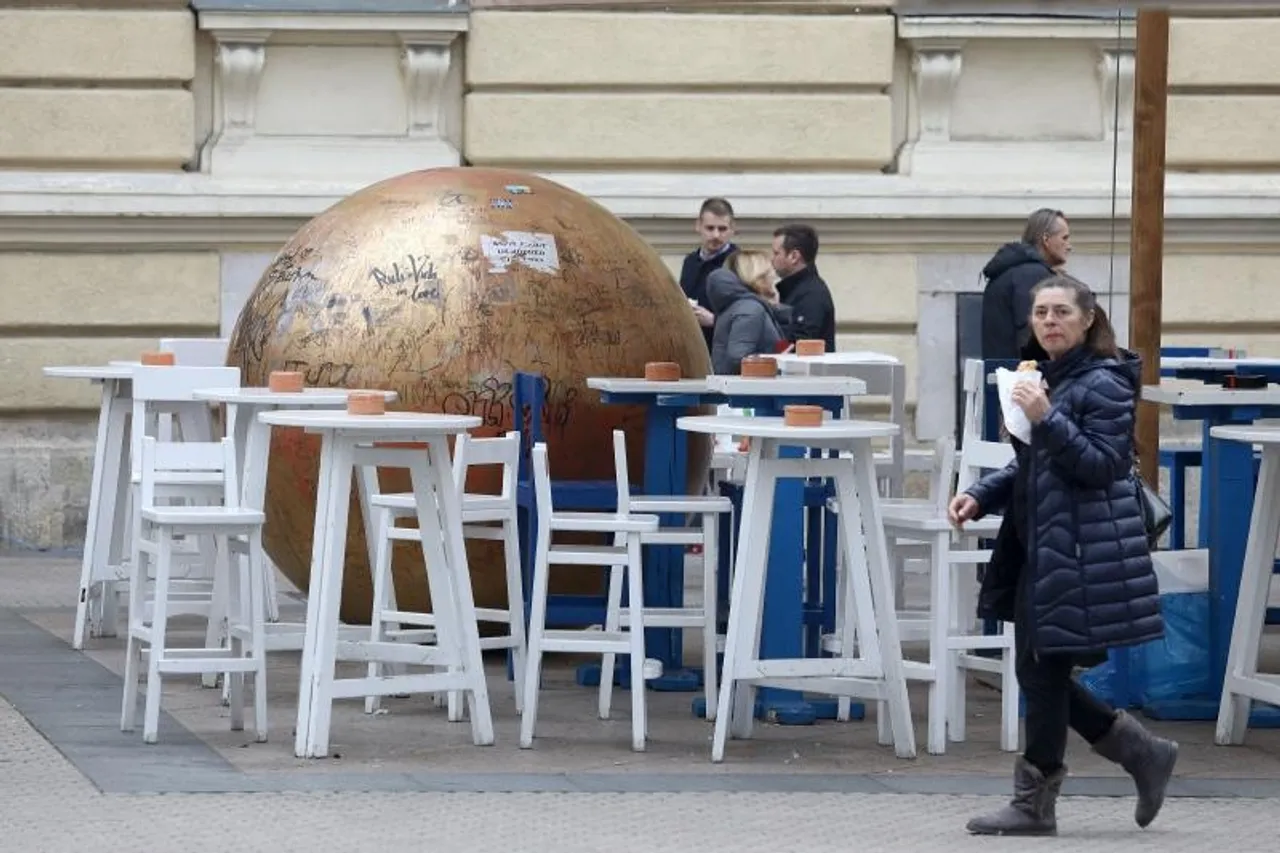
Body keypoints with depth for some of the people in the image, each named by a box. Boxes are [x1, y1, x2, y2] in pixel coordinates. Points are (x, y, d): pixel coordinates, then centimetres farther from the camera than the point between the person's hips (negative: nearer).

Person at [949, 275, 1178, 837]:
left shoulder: (1103, 383, -11)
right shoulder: (1041, 375, 16)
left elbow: (1103, 464, -18)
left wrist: (1047, 420, -25)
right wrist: (980, 496, 11)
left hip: (1081, 552, -9)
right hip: (1039, 547, 9)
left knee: (1043, 669, -5)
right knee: (1037, 671, 9)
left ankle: (1034, 804, 4)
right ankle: (1142, 752, 23)